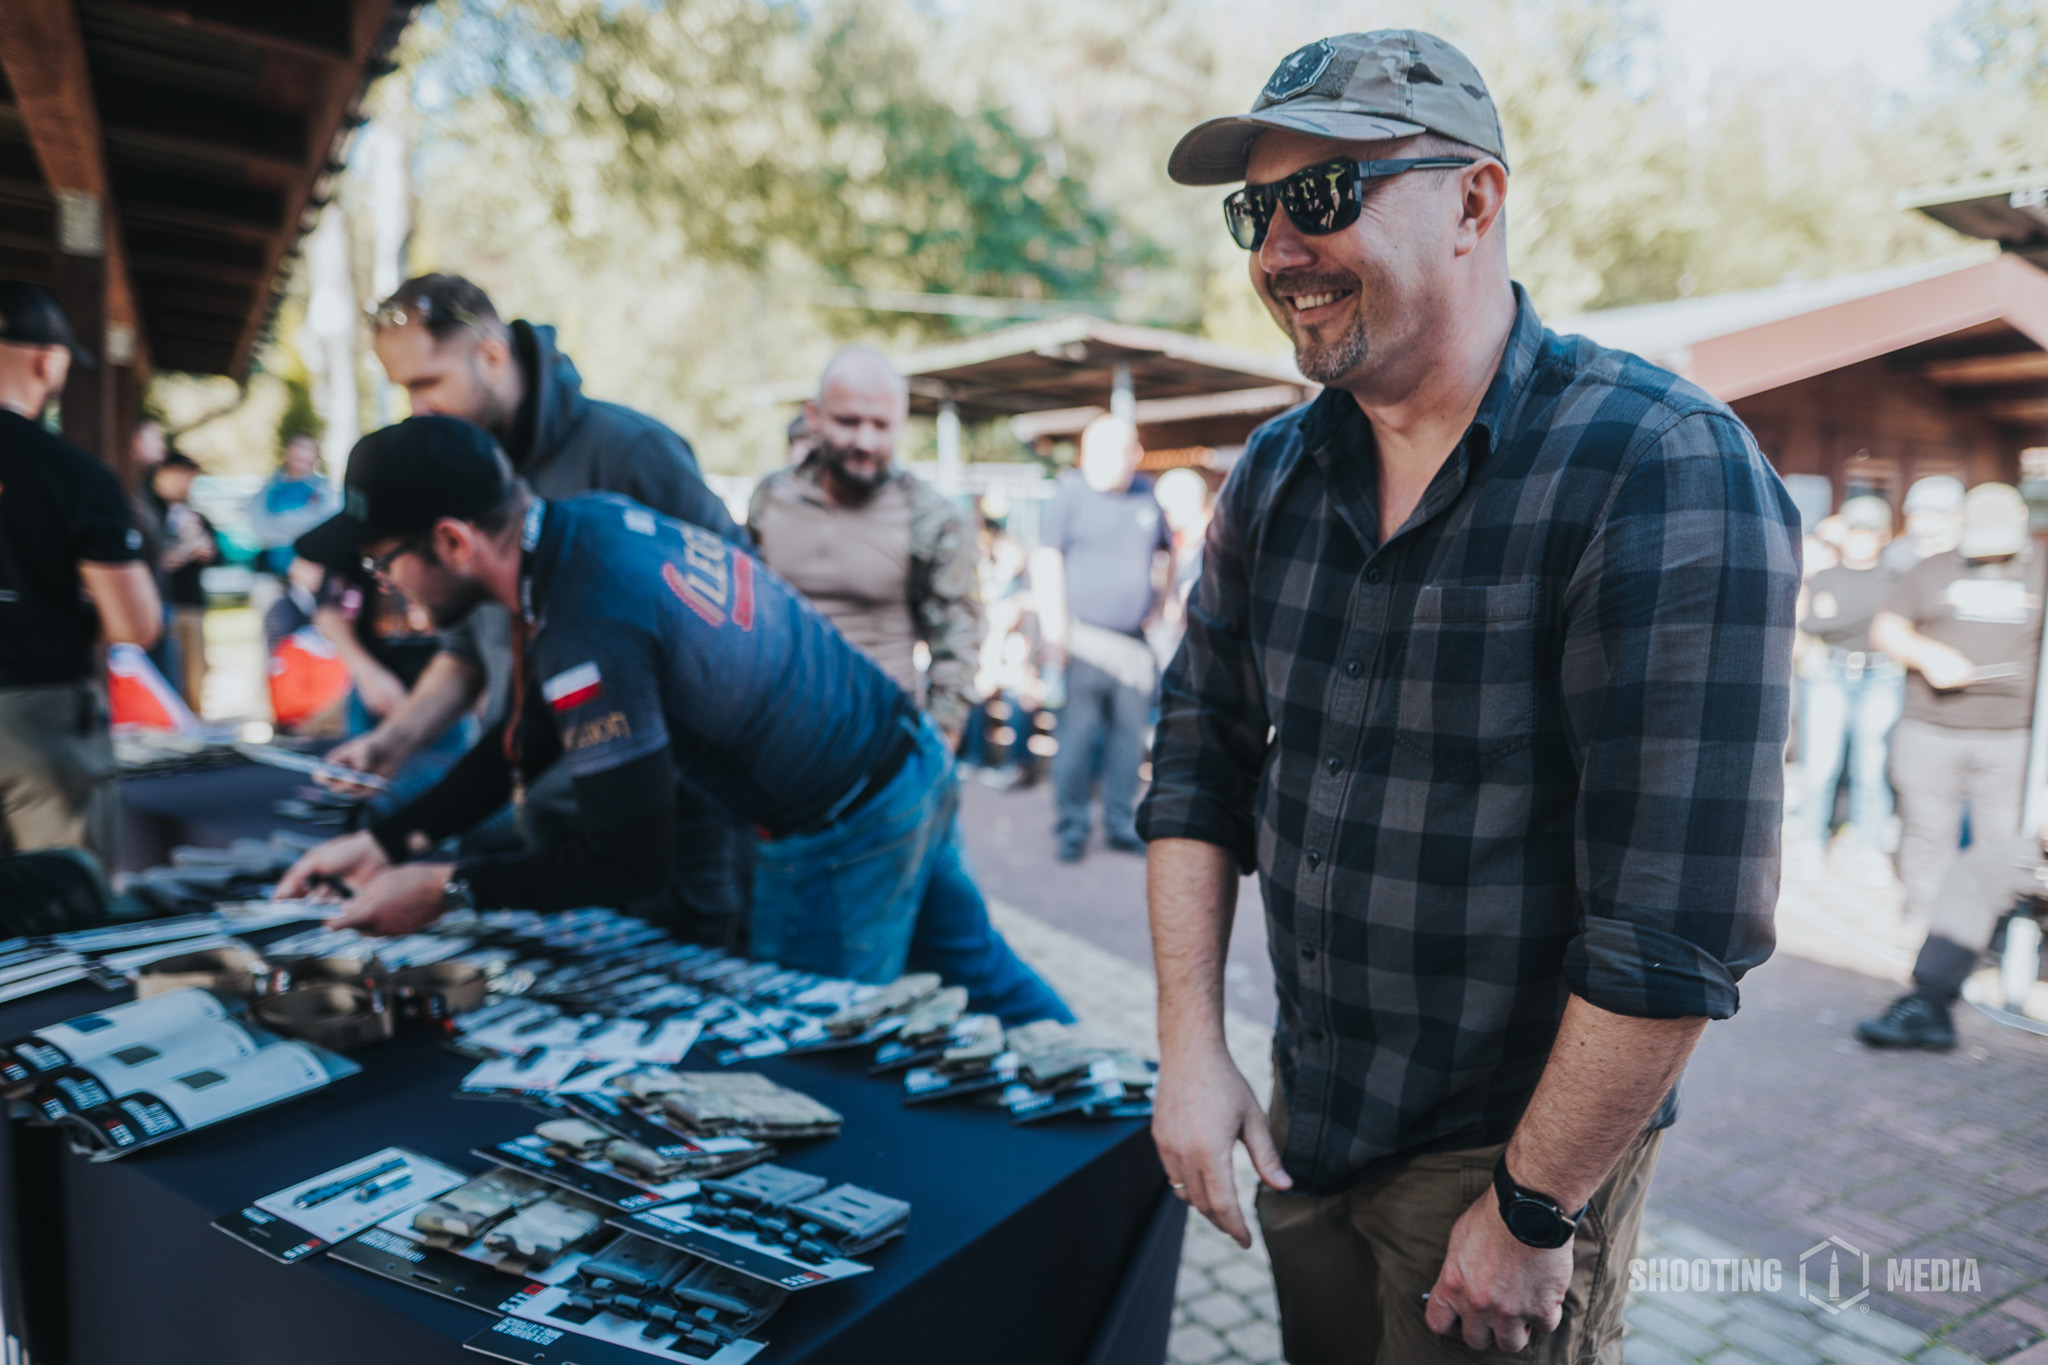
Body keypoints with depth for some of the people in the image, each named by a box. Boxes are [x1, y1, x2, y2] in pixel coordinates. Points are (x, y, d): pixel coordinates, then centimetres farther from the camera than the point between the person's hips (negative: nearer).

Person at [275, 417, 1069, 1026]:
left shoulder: (586, 633, -29)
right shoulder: (586, 520, 0)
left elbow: (628, 863, -21)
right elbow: (529, 739, 10)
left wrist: (443, 889, -12)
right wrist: (389, 840, 6)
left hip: (843, 837, -9)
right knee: (977, 973, 26)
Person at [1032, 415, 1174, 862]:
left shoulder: (1147, 495, 11)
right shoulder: (1070, 493, -2)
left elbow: (1165, 552, 24)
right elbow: (1046, 560, -8)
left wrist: (1156, 603, 13)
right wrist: (1055, 627, -15)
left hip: (1135, 643, 4)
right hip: (1084, 638, -4)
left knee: (1130, 734, 7)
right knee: (1077, 734, -4)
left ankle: (1120, 824, 19)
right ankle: (1071, 826, 8)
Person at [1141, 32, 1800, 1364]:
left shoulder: (1666, 470, -21)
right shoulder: (1276, 472, -1)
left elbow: (1682, 916, -23)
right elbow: (1202, 756, 4)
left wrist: (1531, 1214, -18)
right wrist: (1191, 1044, -2)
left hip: (1521, 1149, -5)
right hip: (1305, 1119, 6)